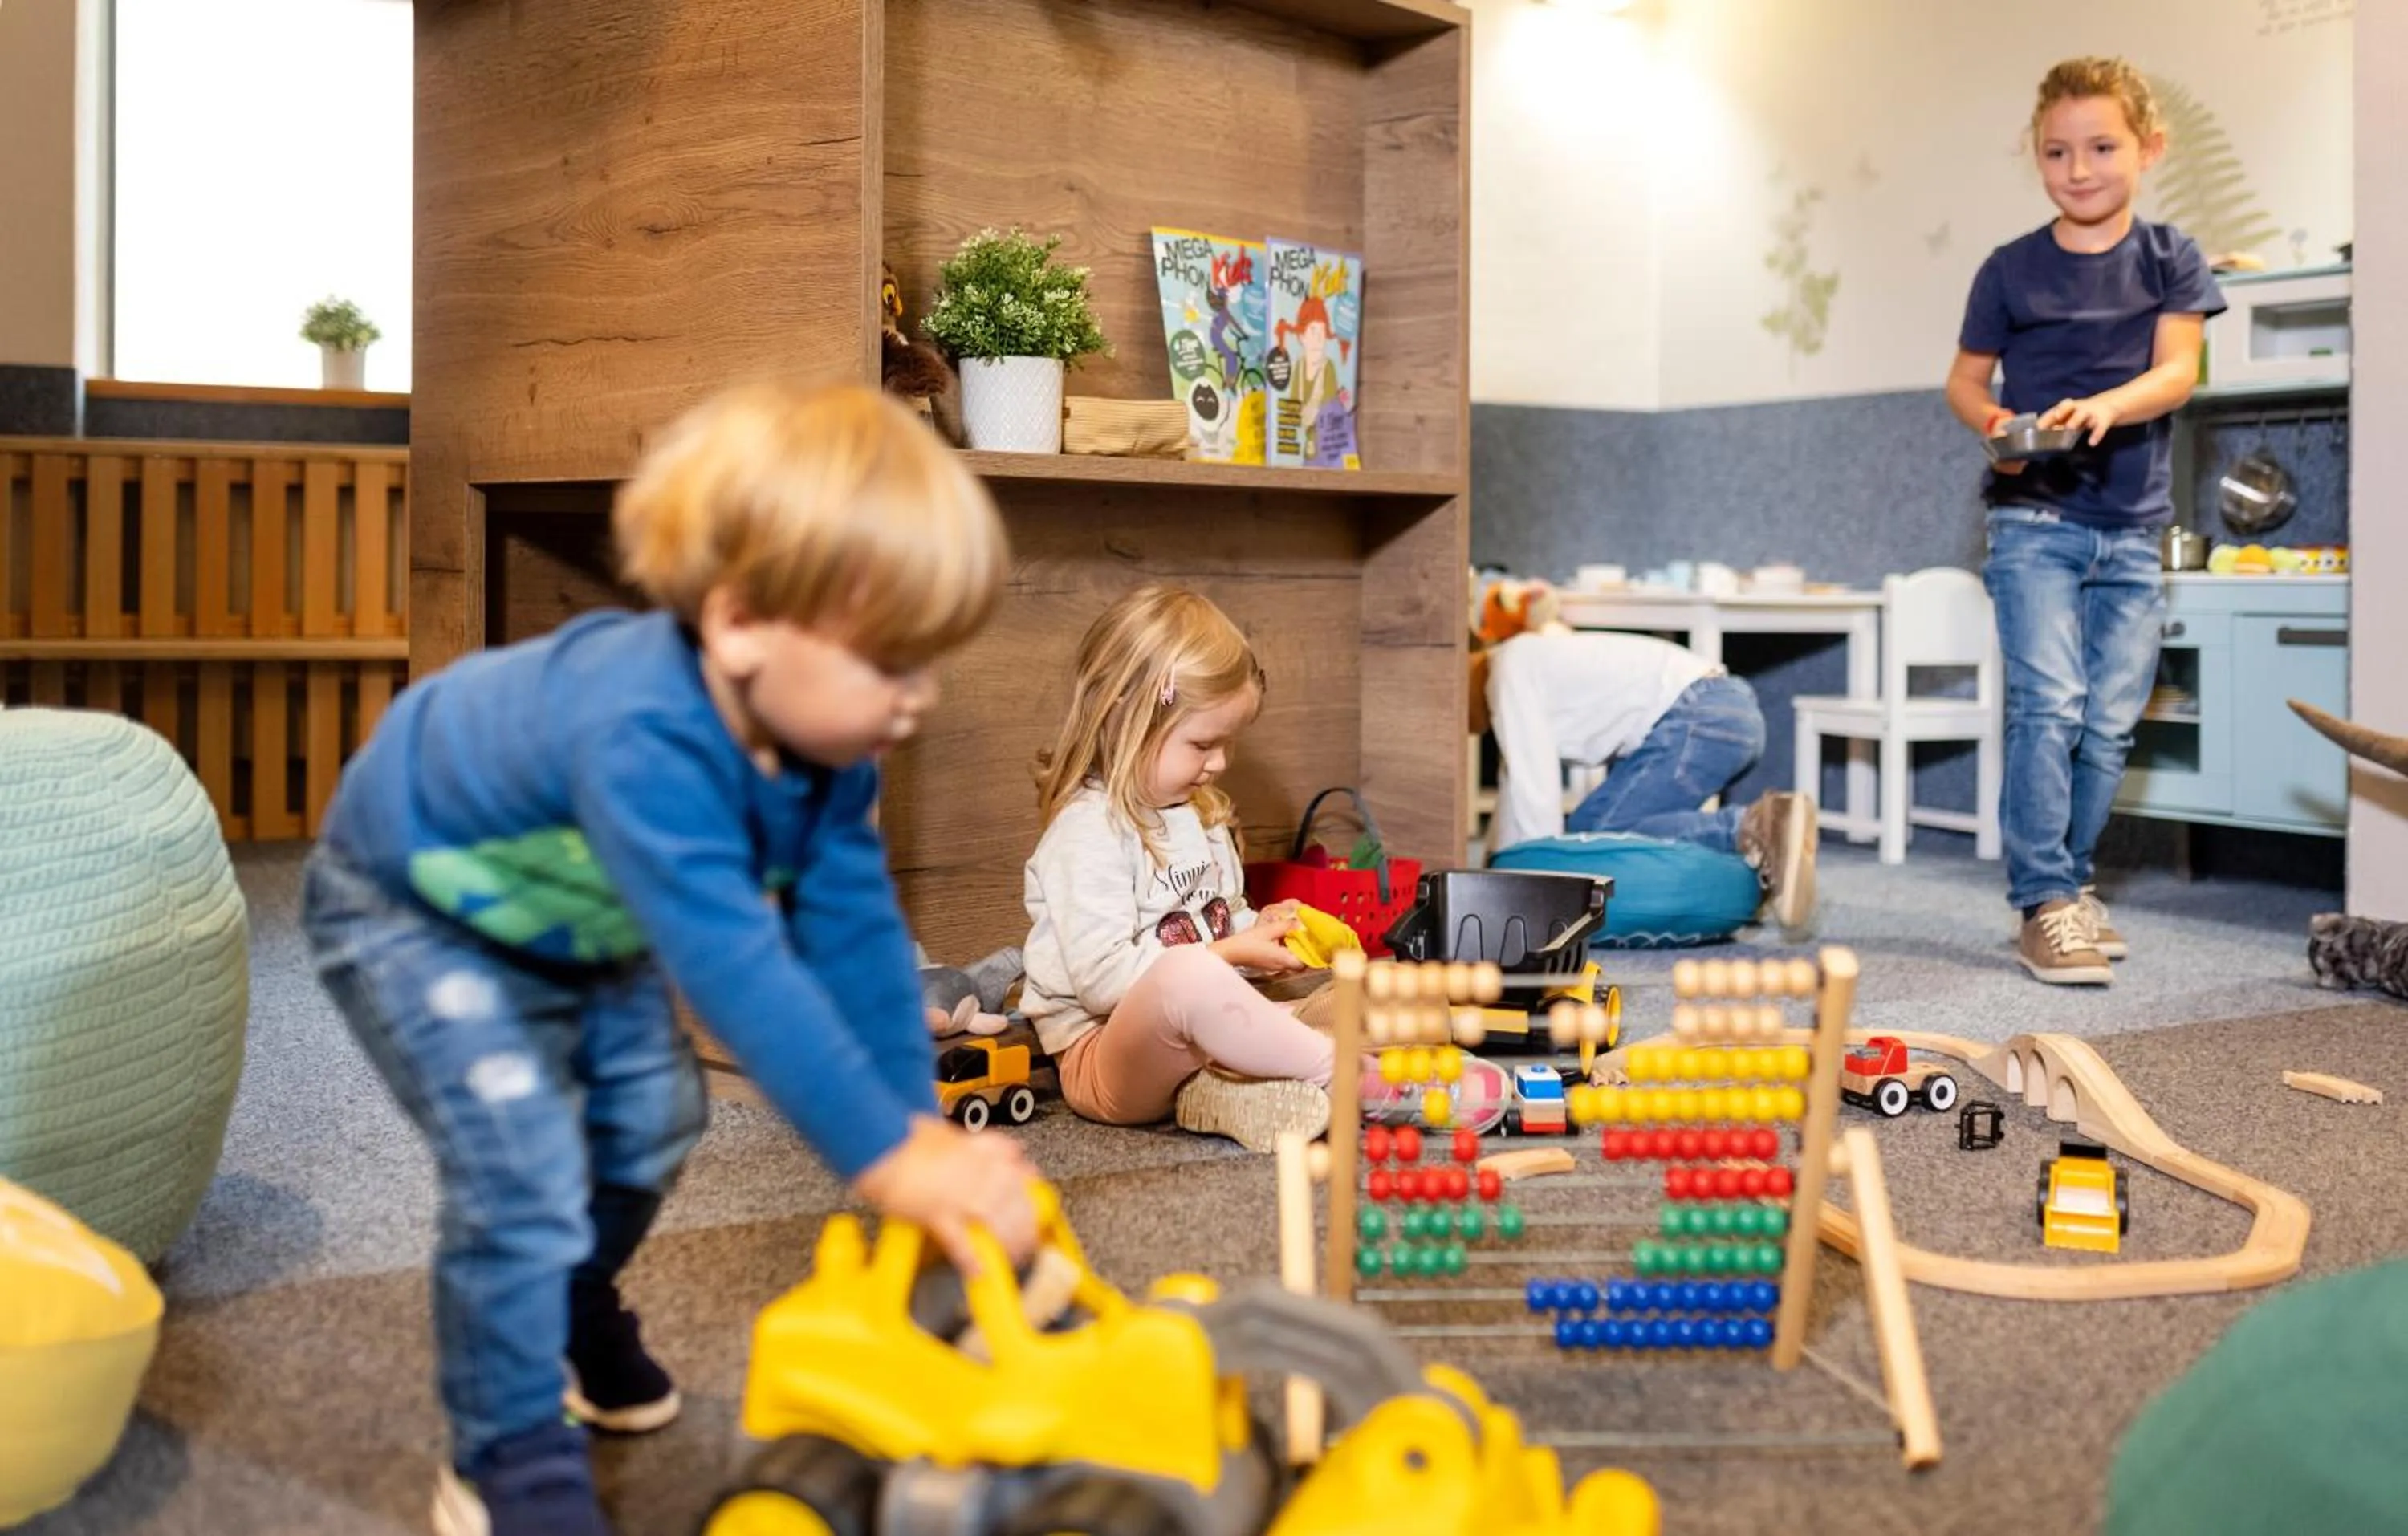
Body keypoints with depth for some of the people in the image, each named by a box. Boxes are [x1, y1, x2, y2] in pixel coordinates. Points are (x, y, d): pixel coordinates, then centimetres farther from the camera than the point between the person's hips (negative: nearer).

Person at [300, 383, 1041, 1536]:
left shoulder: (820, 747, -20)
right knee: (523, 1163, -18)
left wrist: (920, 1121, -23)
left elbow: (855, 931, -18)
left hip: (559, 910, 8)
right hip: (409, 904, -8)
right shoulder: (642, 738, -46)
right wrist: (885, 1158, -50)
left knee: (650, 1113, 13)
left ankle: (571, 1314, 41)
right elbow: (733, 965, -51)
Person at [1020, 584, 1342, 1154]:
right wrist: (1232, 954, -18)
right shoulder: (1088, 832, -15)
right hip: (1105, 1058, -9)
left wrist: (1256, 927, 5)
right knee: (1189, 976, -40)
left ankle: (1217, 1093, -29)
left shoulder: (1201, 815, 15)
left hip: (1198, 1034, 9)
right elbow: (1104, 977, -23)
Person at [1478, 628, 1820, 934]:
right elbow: (1518, 784, 27)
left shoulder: (1510, 672, -4)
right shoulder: (1534, 663, 24)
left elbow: (1533, 783, -10)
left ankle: (1750, 830, -27)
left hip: (1701, 722, -10)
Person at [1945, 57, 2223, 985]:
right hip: (2035, 517, -2)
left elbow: (2178, 370, -5)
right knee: (2048, 704, -15)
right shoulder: (2011, 270, 4)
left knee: (2110, 723, 4)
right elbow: (1965, 376, 10)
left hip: (2132, 527, 2)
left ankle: (2072, 884, 20)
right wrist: (1993, 422, -13)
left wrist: (2102, 407, -26)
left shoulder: (2170, 259, 6)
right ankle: (2045, 905, -11)